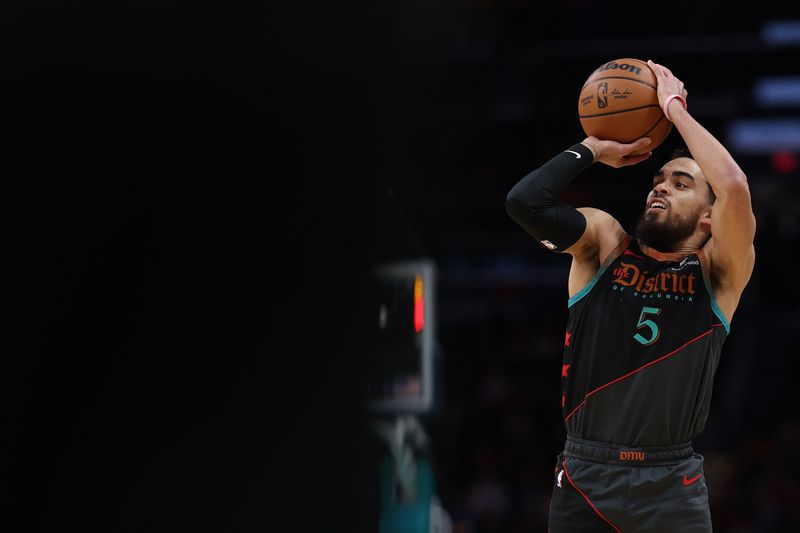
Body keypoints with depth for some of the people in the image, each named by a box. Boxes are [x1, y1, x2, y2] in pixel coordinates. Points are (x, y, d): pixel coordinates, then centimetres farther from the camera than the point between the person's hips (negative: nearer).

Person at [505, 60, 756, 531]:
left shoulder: (719, 272, -2)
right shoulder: (605, 243, 4)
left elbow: (734, 187, -20)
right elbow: (525, 202, -12)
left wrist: (675, 108, -10)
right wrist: (593, 149, -1)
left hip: (671, 482, -1)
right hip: (585, 474, 1)